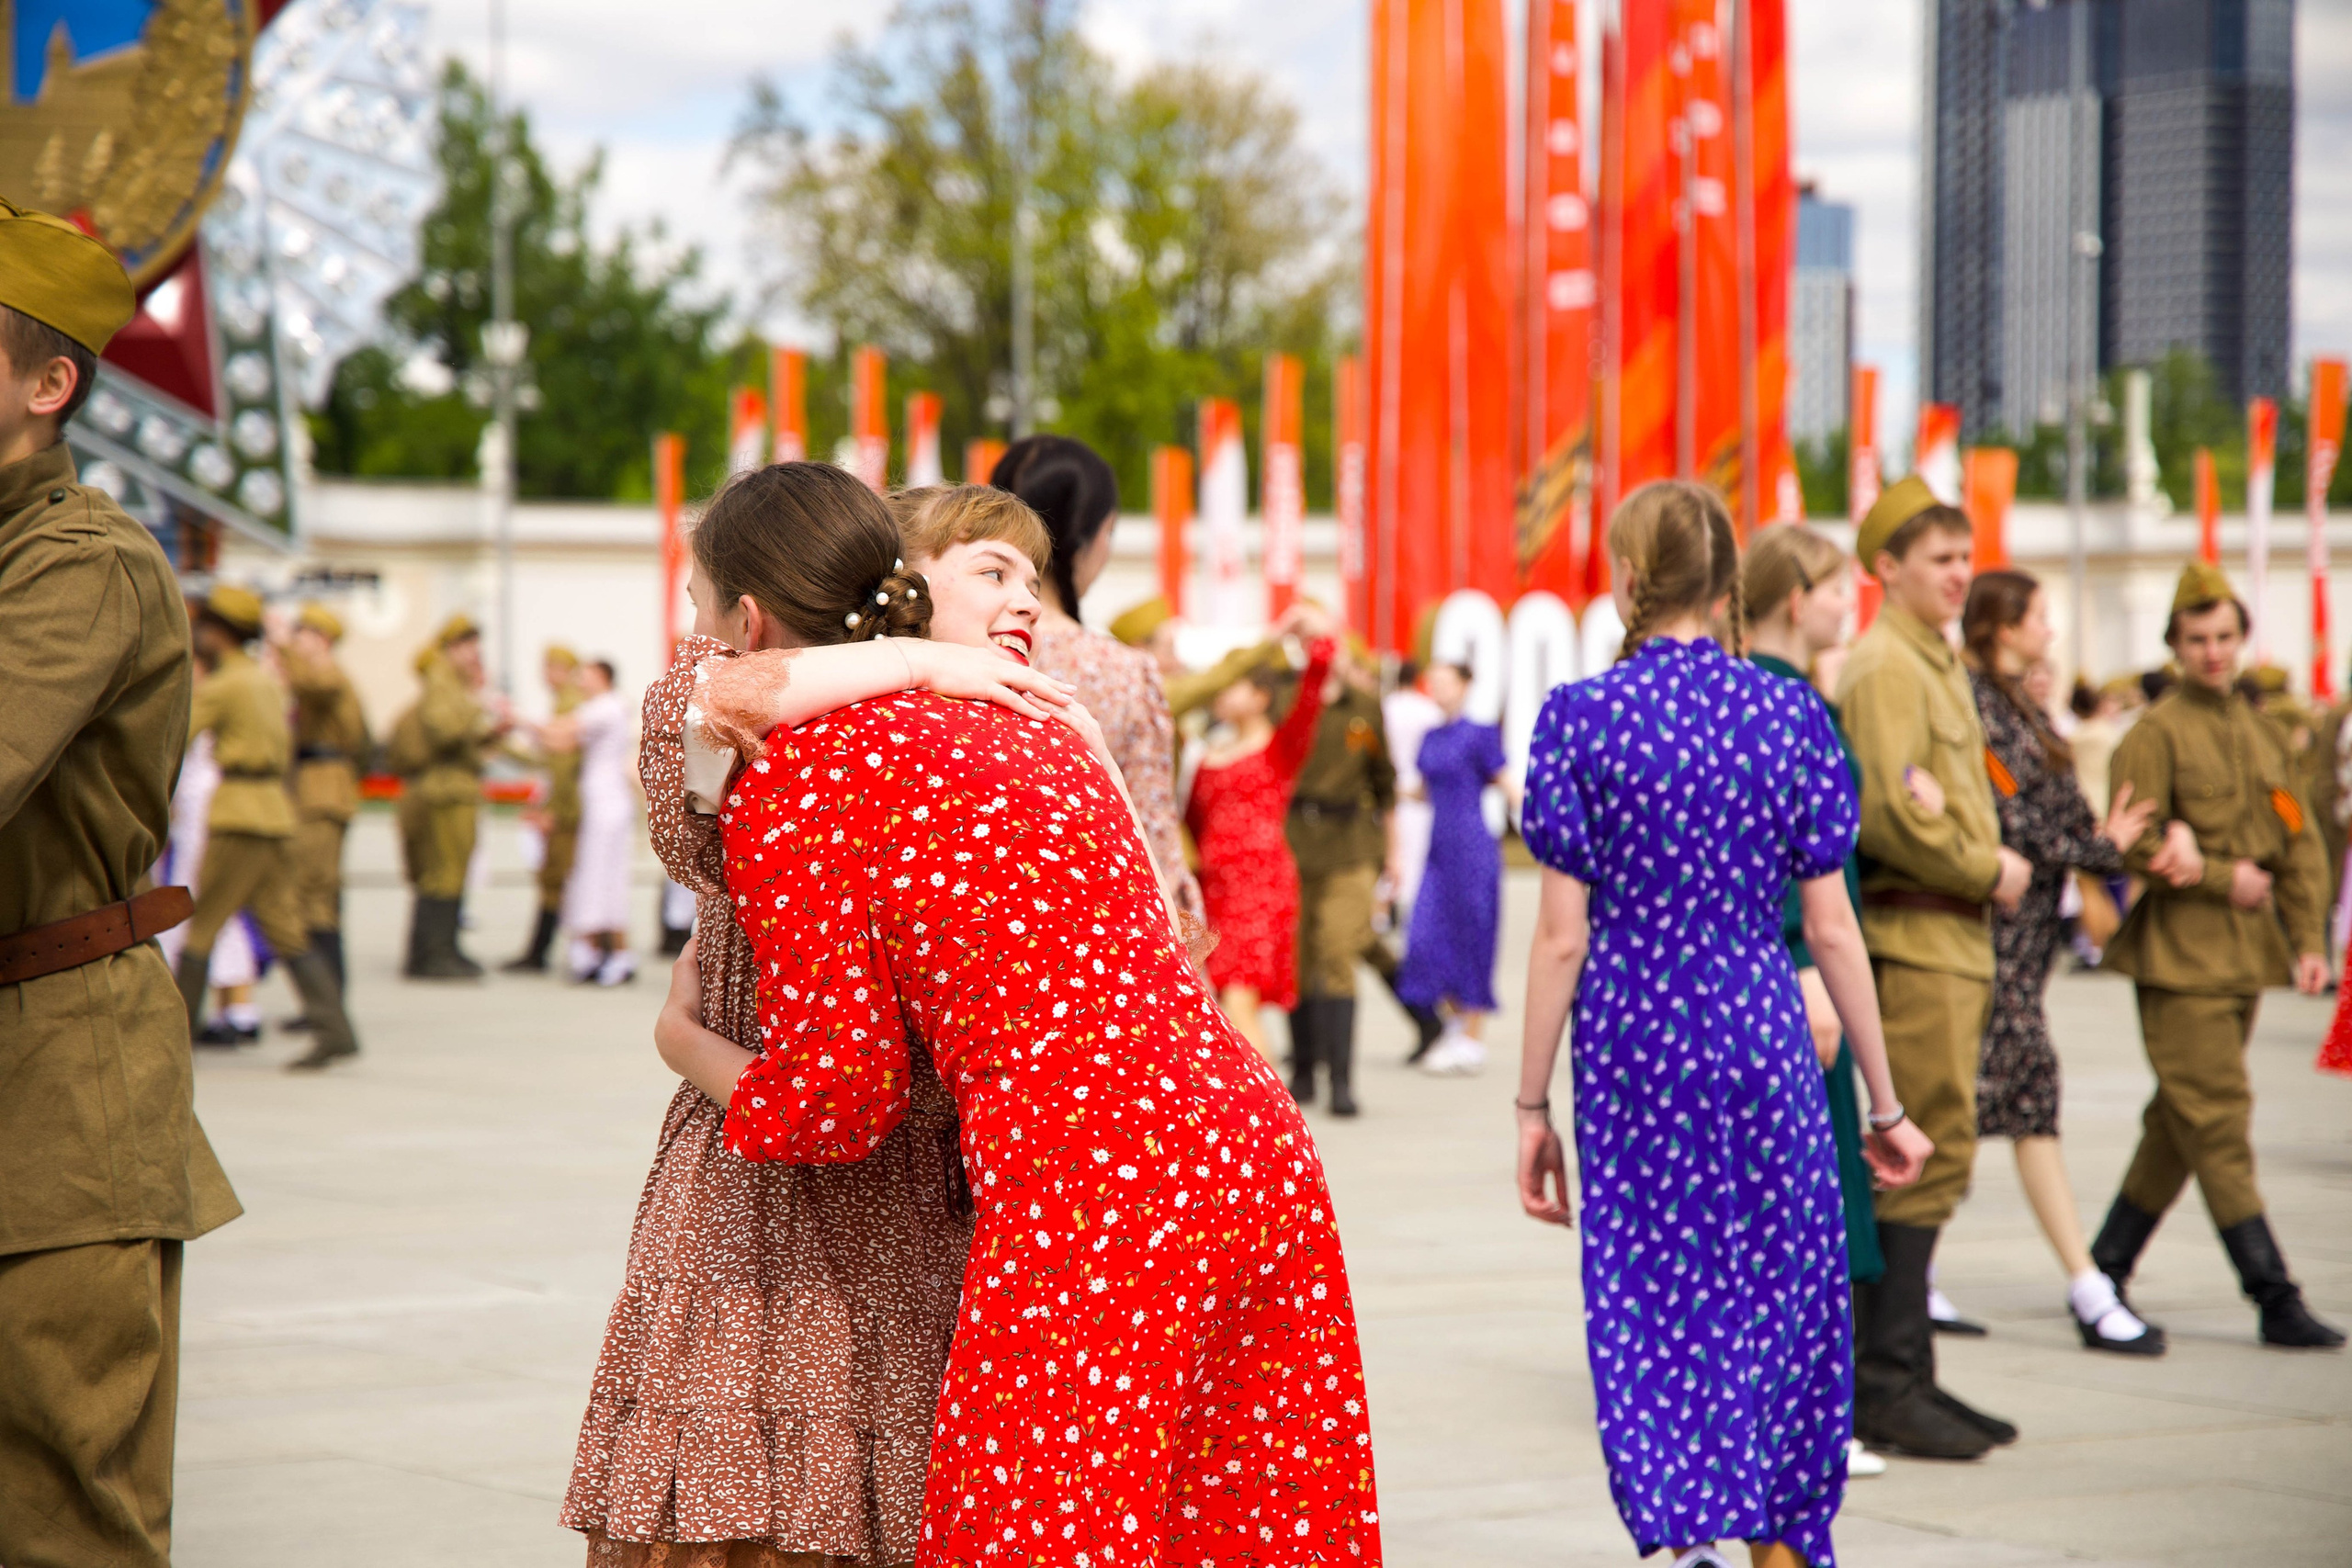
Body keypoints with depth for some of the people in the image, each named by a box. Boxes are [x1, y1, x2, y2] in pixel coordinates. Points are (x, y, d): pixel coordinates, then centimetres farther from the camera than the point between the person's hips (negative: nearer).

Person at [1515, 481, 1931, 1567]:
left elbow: (1562, 935, -6)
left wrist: (1532, 1105, 1)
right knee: (1781, 1294, 12)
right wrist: (1884, 1102, 8)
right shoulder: (1789, 714, 0)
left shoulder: (1581, 718, -4)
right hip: (1758, 1030, 1)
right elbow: (1830, 926, 0)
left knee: (1647, 1312, 6)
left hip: (1627, 1038, -1)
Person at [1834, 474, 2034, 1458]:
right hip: (1913, 941, -10)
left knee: (1926, 1158, 12)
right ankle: (1884, 1387, -7)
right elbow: (1891, 814, -21)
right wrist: (1989, 871, -10)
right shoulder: (1885, 666, -12)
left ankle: (1899, 1376, 17)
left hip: (1951, 938, 10)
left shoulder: (1935, 664, 20)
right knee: (1930, 1152, -10)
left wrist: (1988, 861, 5)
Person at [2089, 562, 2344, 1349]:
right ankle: (2273, 1297, -9)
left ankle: (2106, 1271, 20)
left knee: (2181, 1122, 11)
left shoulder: (2261, 732, 15)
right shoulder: (2155, 732, -6)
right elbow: (2138, 847, -13)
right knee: (2217, 1121, -8)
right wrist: (2224, 879, -12)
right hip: (2180, 955, -7)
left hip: (2246, 954, 7)